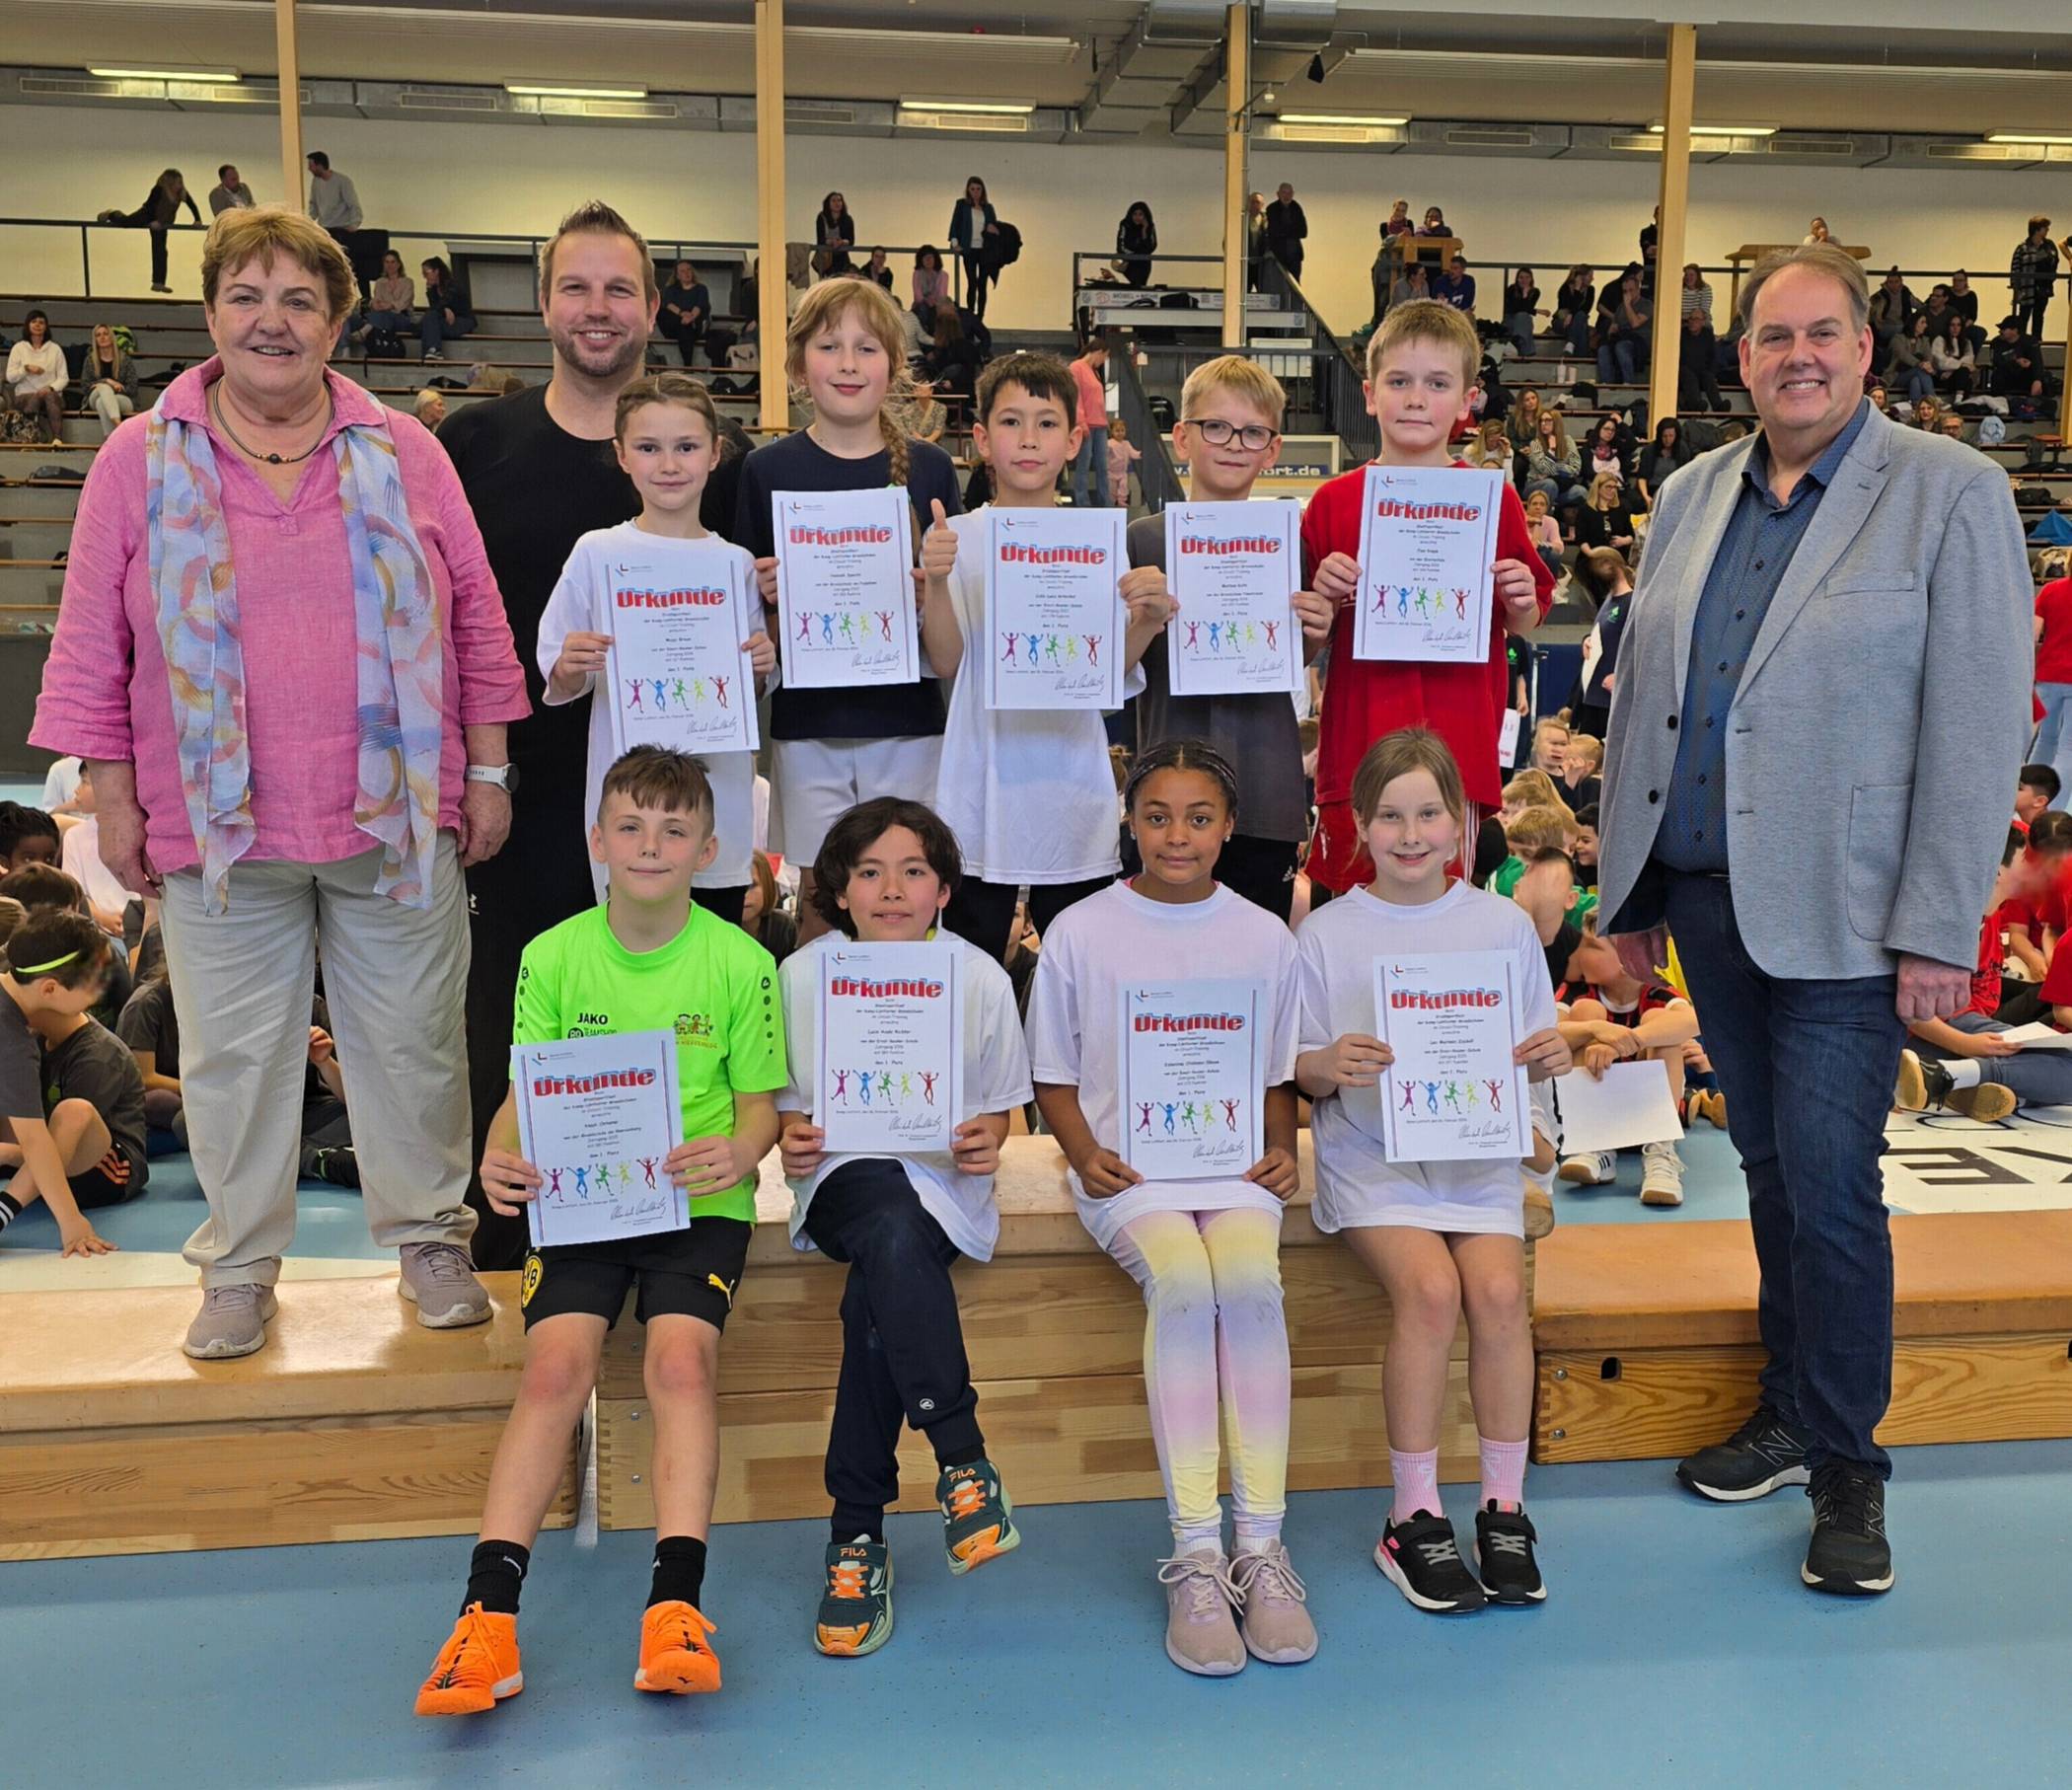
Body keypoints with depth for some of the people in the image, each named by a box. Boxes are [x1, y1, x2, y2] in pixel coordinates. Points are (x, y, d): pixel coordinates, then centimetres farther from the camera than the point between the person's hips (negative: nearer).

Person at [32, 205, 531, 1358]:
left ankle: (430, 1238, 27)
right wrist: (113, 801, 1)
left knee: (414, 1041, 10)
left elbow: (476, 618, 6)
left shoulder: (403, 453, 4)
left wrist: (487, 771, 3)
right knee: (234, 1055, 9)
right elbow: (94, 650, 4)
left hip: (397, 817, 0)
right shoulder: (141, 462, 3)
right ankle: (240, 1265, 26)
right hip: (220, 823, 0)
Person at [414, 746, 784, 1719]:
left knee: (681, 1358, -24)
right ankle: (487, 1618, -20)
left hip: (699, 1201, -1)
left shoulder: (740, 961, -1)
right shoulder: (553, 957, 4)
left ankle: (676, 1606, -23)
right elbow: (525, 1093, 6)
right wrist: (499, 1160, -15)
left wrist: (740, 1152, -20)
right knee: (555, 1364, -19)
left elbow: (759, 1100, 3)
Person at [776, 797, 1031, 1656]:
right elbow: (786, 1100, 10)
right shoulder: (802, 976, 4)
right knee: (896, 1241, -37)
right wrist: (792, 1141, -12)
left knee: (874, 1303, -31)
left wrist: (986, 1142, -13)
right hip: (843, 1176, 0)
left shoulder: (979, 976, 3)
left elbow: (997, 1105, 10)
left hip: (943, 1178, 0)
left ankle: (856, 1537, -19)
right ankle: (963, 1459, -27)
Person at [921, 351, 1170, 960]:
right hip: (982, 790, -1)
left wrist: (1146, 622, -18)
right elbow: (945, 663, -6)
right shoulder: (955, 538, 0)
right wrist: (936, 582, -20)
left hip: (1074, 792, 1)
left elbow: (1112, 675, 1)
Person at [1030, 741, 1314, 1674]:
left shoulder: (1264, 938, 12)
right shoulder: (1079, 933, 6)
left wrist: (1283, 1153, -2)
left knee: (1250, 1282, -31)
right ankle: (1194, 1555, -26)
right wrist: (1085, 1155, -7)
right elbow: (1055, 1078, 10)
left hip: (1236, 1162, 2)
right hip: (1128, 1169, -1)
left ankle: (1261, 1545, -22)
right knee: (1183, 1284, -32)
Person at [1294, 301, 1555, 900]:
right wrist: (1322, 597, -8)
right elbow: (1307, 638, 12)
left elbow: (1523, 624, 14)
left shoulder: (1494, 500, 5)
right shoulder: (1333, 502, 5)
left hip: (1460, 745, 0)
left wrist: (1520, 603, -7)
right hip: (1357, 747, 1)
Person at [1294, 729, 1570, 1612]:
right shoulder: (1325, 934, 2)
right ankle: (1414, 1516, -8)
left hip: (1477, 1147, 2)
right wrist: (1329, 1066, -20)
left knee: (1499, 1288, -22)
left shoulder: (1503, 925, 7)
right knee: (1429, 1287, -24)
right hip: (1370, 1151, -2)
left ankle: (1503, 1509, -4)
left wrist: (1547, 1058, -12)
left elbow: (1529, 1053, 11)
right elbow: (1300, 1074, 1)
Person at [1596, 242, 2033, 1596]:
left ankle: (1847, 1465, 15)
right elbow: (1641, 694, 13)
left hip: (1841, 917, -5)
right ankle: (1792, 1412, 31)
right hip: (1703, 896, 5)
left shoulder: (1950, 493, -4)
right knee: (1771, 1168, 15)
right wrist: (1630, 886, 10)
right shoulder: (1693, 496, 11)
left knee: (1830, 1189, -4)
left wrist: (1940, 933, -14)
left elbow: (1979, 724, -9)